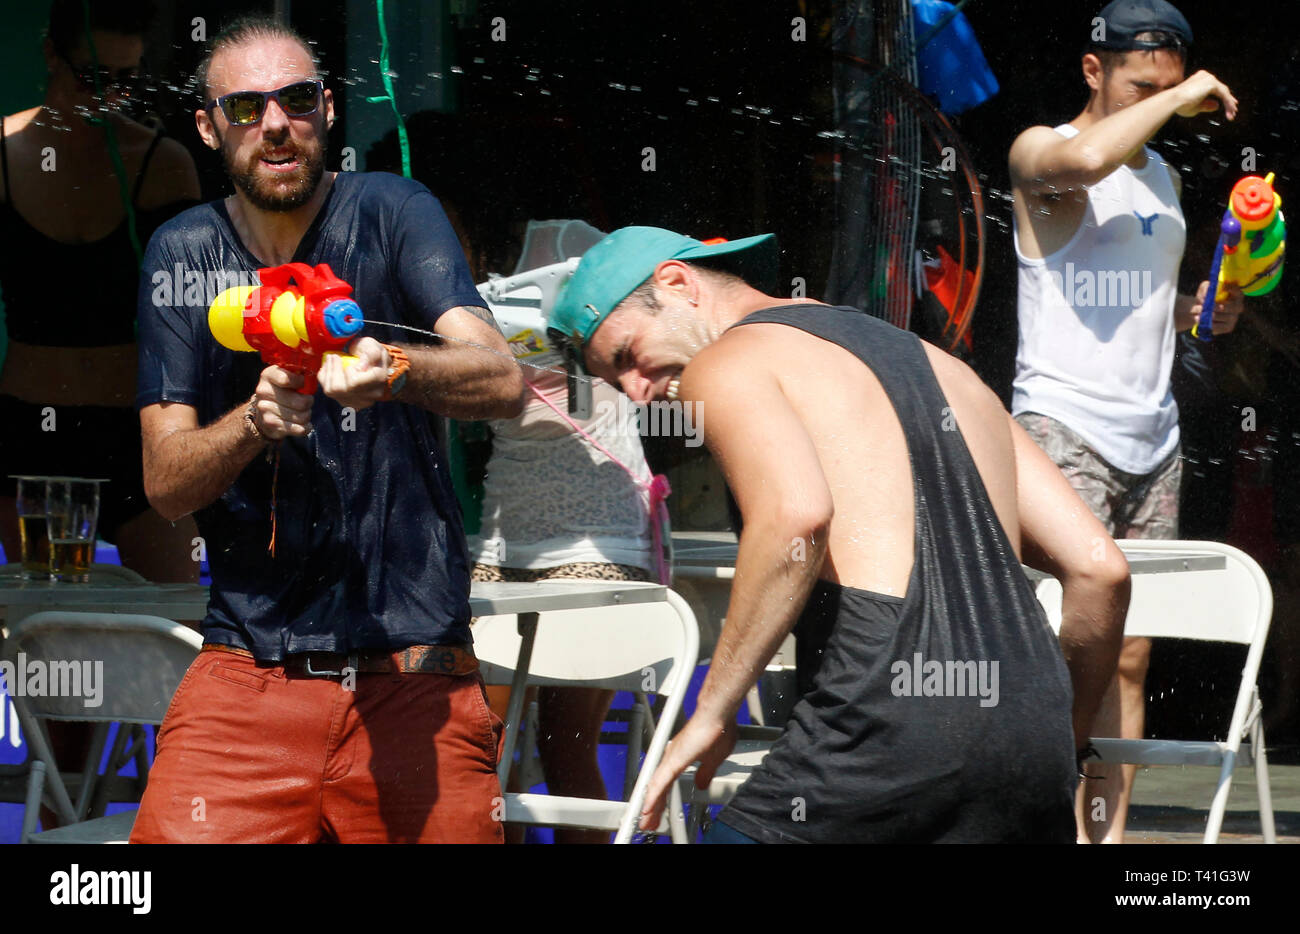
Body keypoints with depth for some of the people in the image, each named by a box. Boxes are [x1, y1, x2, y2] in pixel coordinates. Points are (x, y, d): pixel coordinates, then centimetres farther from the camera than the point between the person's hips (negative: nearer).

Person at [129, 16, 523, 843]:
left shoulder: (390, 212, 0)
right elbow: (165, 482, 2)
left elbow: (504, 382, -15)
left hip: (416, 671, -1)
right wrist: (253, 422, -19)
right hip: (248, 670, 2)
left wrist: (395, 370, -36)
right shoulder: (183, 256, 8)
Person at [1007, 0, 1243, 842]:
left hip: (1152, 437, 7)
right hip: (1063, 425, -7)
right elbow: (1088, 158, -27)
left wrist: (1205, 313, 11)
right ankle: (1071, 831, -19)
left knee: (1130, 655, 2)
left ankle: (1111, 832, 2)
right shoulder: (1040, 152, -2)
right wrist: (1179, 101, -14)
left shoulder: (1164, 177, 21)